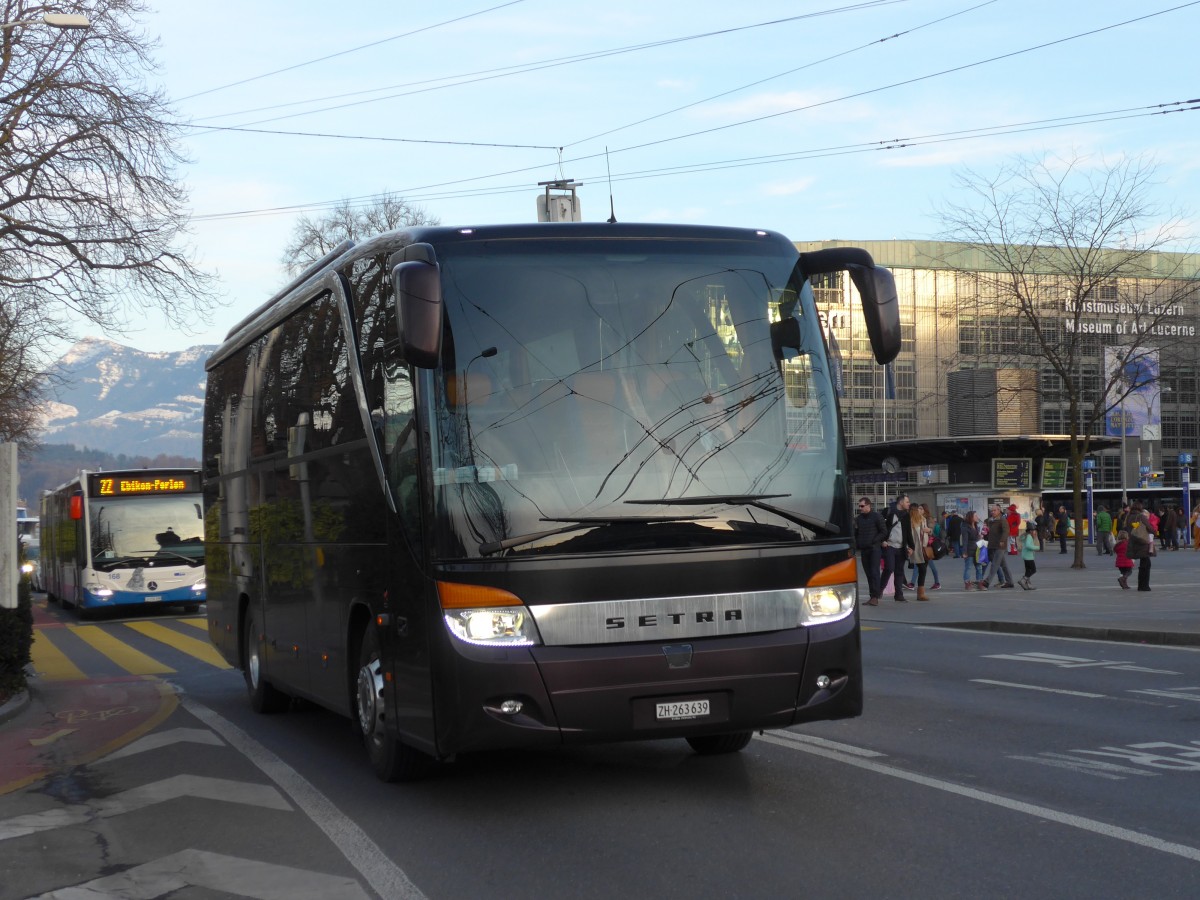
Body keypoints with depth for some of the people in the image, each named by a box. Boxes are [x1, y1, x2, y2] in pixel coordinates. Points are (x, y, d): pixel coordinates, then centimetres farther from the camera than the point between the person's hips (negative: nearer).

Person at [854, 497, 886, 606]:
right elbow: (855, 534, 19)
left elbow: (883, 532, -4)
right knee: (868, 573, 6)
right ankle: (873, 596, 10)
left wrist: (874, 541, -13)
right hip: (863, 550, 6)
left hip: (874, 549, -6)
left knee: (874, 572, -12)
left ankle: (875, 597, -15)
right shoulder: (858, 518, 13)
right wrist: (857, 544, 3)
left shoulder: (877, 517, -3)